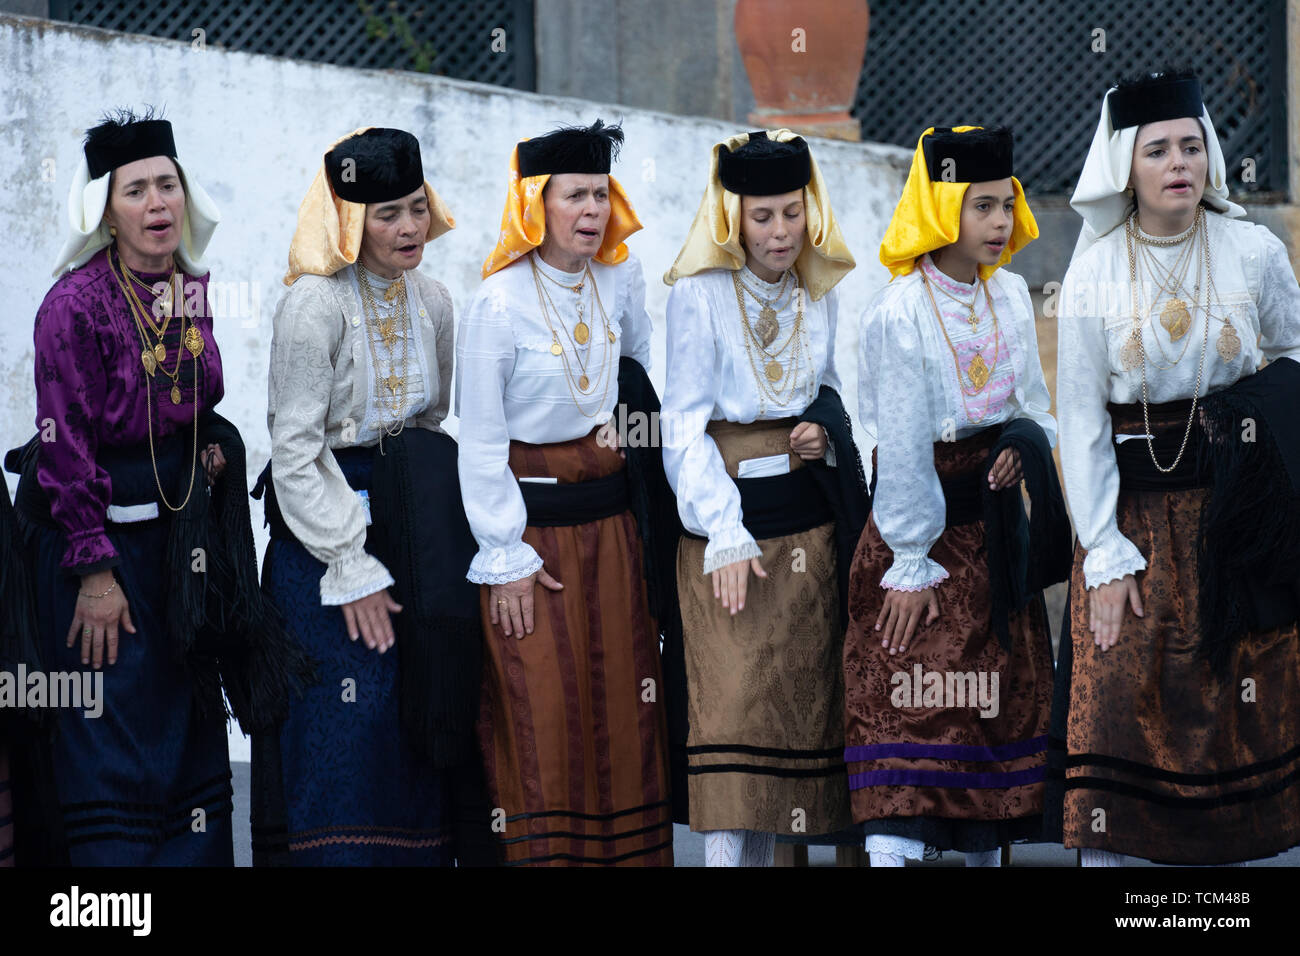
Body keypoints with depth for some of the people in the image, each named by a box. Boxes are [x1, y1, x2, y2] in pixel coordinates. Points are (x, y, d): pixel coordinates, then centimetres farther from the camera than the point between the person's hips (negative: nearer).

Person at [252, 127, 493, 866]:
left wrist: (425, 514, 10)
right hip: (325, 539, -6)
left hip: (413, 531, 6)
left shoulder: (432, 301, 8)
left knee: (419, 726, 6)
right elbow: (296, 450, -14)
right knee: (339, 740, -6)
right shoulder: (314, 302, -12)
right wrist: (351, 569, -15)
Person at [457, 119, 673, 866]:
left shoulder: (621, 279, 2)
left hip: (609, 511, 5)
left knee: (622, 701, 7)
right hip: (531, 516, -5)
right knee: (540, 712, -5)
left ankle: (626, 851, 16)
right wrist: (506, 557, -10)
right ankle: (537, 854, 5)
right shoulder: (500, 303, -13)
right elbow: (481, 443, -10)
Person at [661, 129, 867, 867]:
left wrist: (826, 431, -2)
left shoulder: (821, 293, 8)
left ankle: (766, 853, 12)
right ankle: (725, 850, -11)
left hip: (809, 516, 5)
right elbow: (685, 423, -9)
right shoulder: (699, 294, -7)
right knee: (733, 700, -11)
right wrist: (725, 531, -16)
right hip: (729, 518, -5)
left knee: (797, 702, 5)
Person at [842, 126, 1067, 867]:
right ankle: (893, 848, -11)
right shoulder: (899, 312, -15)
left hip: (993, 521, 6)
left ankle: (988, 847, 22)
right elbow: (901, 447, -14)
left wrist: (1026, 445, -9)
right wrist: (910, 566, -12)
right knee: (910, 699, -9)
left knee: (1003, 691, 11)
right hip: (923, 514, -6)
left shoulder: (1011, 294, 3)